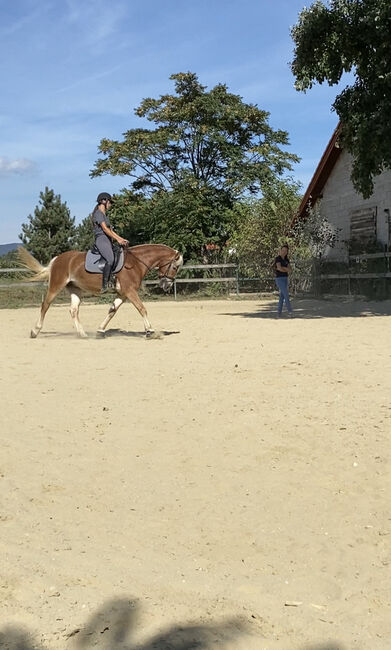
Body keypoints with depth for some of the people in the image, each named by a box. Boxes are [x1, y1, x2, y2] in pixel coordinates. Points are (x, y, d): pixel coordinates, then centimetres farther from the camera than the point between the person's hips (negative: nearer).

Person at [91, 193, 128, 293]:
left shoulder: (105, 215, 24)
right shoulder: (98, 213, -5)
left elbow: (111, 230, 23)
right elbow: (105, 228, -14)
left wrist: (122, 239, 14)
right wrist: (118, 239, -16)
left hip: (108, 240, 10)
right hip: (101, 239, -10)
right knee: (110, 260, -29)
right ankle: (104, 286, -30)